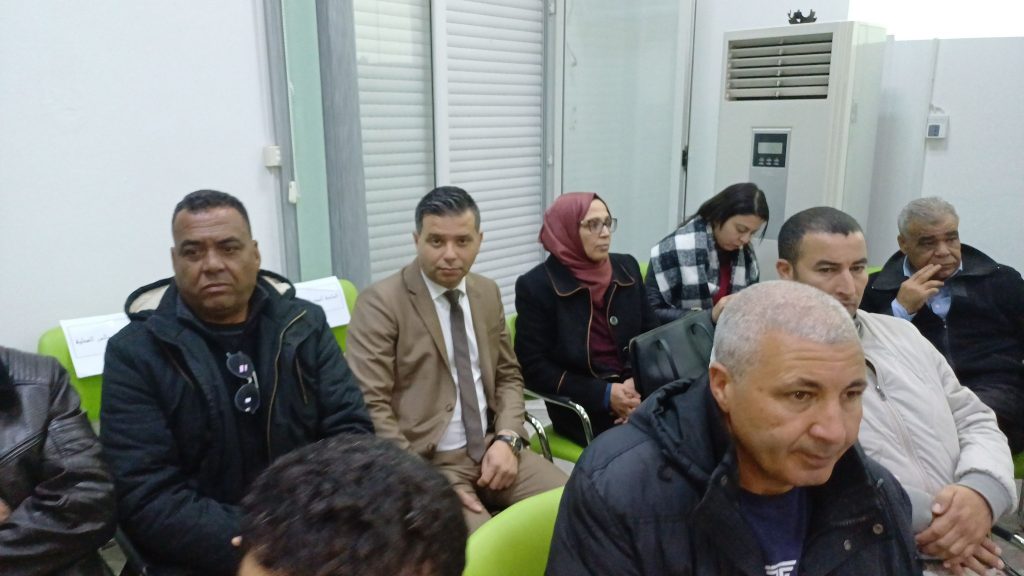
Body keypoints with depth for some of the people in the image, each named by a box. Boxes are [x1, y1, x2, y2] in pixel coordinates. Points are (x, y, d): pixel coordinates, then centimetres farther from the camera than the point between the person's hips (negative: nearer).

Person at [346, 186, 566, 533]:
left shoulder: (487, 292, 9)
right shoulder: (380, 303, -10)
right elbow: (369, 407, -13)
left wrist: (507, 438, -4)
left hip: (490, 448, 6)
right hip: (425, 461, -5)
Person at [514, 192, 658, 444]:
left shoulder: (626, 267, 9)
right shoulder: (536, 284, -6)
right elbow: (534, 368, -7)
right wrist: (604, 395, -15)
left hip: (635, 390, 5)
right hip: (582, 406, -5)